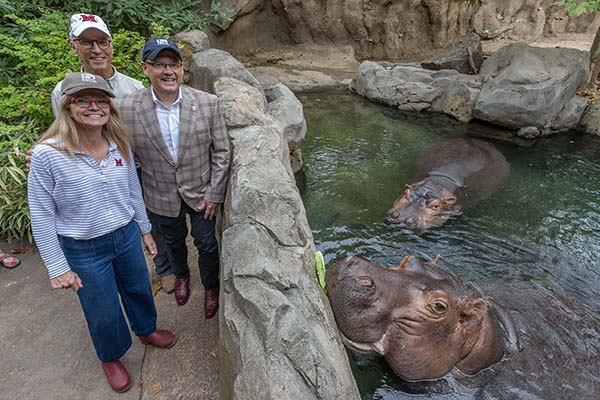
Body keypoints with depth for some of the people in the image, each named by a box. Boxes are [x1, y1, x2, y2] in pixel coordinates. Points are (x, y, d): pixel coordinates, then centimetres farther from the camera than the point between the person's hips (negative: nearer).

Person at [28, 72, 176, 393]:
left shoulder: (120, 145, -8)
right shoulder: (48, 155, -21)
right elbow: (41, 216, -13)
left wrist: (145, 230, 14)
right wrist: (57, 267, -10)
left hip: (126, 236, 4)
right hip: (84, 251, -3)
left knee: (139, 289, 26)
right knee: (103, 313, 16)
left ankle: (146, 330, 58)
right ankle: (111, 358, 48)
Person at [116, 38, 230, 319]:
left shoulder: (208, 103, -15)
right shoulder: (127, 108, -16)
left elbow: (221, 151, -9)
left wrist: (214, 194, -9)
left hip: (201, 192, 0)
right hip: (162, 197, 1)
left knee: (207, 245, 16)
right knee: (174, 242, 25)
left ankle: (211, 287, 45)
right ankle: (181, 275, 57)